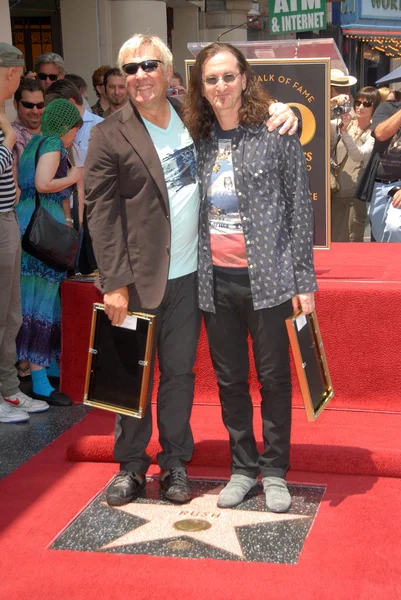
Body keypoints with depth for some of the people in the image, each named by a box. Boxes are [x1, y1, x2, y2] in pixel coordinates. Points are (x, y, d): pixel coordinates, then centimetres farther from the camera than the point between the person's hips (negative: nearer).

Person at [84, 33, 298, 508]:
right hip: (137, 278, -3)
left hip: (187, 273, 3)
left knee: (179, 372, 11)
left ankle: (175, 463, 25)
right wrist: (115, 283, -13)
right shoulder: (110, 135, -6)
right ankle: (130, 465, 23)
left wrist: (280, 111, -4)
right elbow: (100, 212, -8)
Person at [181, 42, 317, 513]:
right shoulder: (197, 140, 7)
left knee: (274, 377, 6)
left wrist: (304, 281, -6)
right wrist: (192, 275, 8)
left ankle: (275, 472, 21)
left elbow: (300, 209, -3)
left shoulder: (276, 133, -4)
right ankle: (243, 468, 27)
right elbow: (189, 213, 11)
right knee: (229, 380, 12)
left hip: (268, 278, -3)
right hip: (215, 281, 4)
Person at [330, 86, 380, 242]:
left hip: (357, 194, -4)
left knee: (350, 242, -2)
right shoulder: (341, 123, 9)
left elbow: (359, 155, -16)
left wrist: (344, 131, -24)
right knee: (330, 241, 6)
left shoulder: (375, 132, -2)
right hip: (335, 190, 4)